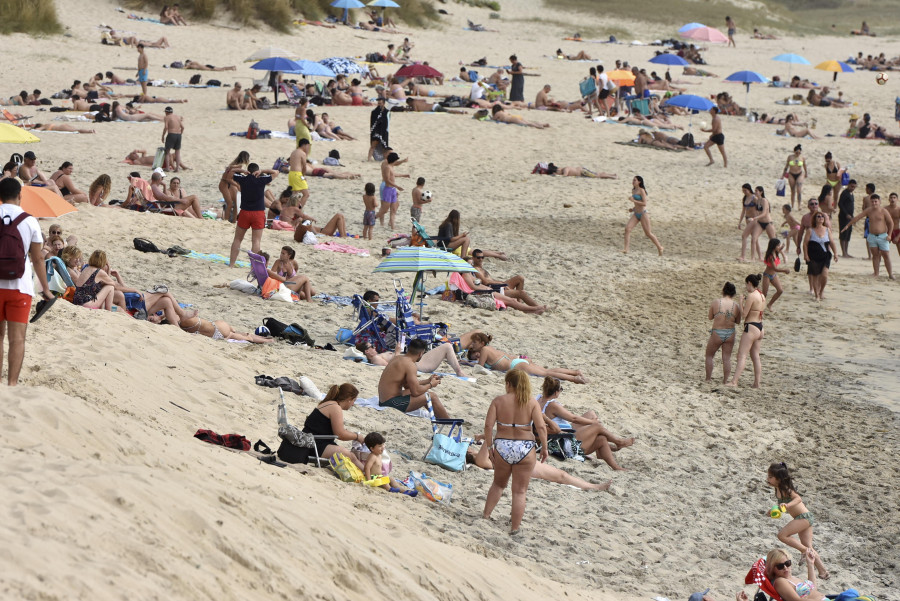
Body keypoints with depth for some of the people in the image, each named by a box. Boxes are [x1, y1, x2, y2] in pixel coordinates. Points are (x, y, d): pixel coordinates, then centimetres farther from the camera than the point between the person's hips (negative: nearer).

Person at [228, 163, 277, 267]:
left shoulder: (242, 179, -1)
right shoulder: (261, 180, -5)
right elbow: (276, 173, 7)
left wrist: (242, 171, -1)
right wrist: (262, 171, -3)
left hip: (244, 212, 2)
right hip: (259, 213, -2)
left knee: (237, 239, 11)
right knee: (256, 240, -2)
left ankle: (231, 264, 9)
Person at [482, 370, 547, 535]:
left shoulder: (498, 401, -2)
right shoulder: (532, 403, -4)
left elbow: (488, 425, -9)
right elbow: (541, 427, -12)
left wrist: (490, 447, -1)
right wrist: (544, 447, -2)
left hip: (502, 447, 1)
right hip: (525, 449, -1)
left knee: (498, 484, 27)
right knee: (520, 491, 8)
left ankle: (486, 514, 29)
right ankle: (514, 527, 8)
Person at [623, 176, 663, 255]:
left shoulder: (641, 191, -12)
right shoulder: (633, 191, 13)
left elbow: (644, 203, -19)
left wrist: (634, 201, -21)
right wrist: (633, 208, 12)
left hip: (643, 214, -7)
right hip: (636, 214, 7)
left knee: (648, 233, 0)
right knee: (627, 228, -13)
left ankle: (659, 247, 19)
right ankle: (626, 249, -17)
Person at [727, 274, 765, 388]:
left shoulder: (751, 296, -16)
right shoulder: (762, 296, 11)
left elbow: (743, 315, -15)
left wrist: (741, 301, -4)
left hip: (751, 327, -9)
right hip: (760, 327, 9)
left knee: (742, 355, -11)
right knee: (755, 356, 13)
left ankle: (734, 381, -16)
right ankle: (756, 383, 14)